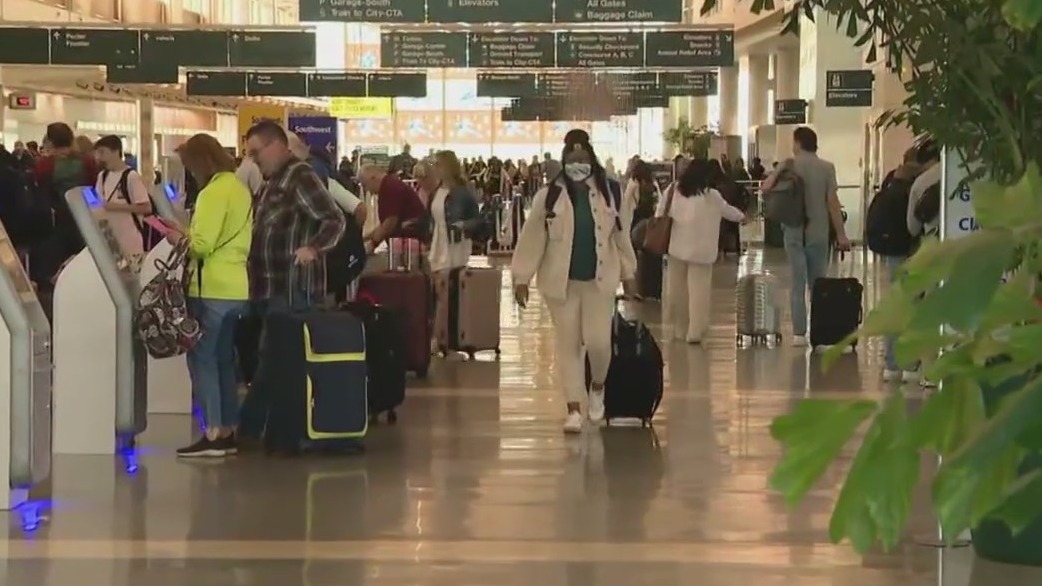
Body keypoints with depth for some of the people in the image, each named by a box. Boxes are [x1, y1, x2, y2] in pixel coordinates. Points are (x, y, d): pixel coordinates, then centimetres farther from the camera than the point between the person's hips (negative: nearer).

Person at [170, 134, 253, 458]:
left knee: (202, 358, -4)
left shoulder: (213, 191, -14)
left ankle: (213, 434, -5)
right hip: (236, 287, 9)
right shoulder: (239, 188, 14)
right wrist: (190, 236, 14)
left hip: (212, 289, -9)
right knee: (224, 359, 13)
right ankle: (227, 432, 15)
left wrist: (180, 238, -1)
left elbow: (201, 246, -19)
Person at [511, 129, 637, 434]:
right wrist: (522, 278, -5)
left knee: (598, 341, -6)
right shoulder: (548, 196, -5)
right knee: (568, 344, 4)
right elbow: (532, 238, -4)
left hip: (599, 280, 0)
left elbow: (621, 235, 7)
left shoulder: (611, 193, -2)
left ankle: (598, 387, 25)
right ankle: (574, 408, 12)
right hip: (561, 282, 0)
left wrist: (628, 273, 11)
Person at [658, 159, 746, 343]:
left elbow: (660, 214, 4)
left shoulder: (674, 190, 0)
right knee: (698, 291, 0)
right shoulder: (711, 196, -5)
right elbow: (727, 210, 12)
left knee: (678, 290, 11)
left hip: (677, 248, 3)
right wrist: (741, 217, 33)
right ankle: (694, 332, -5)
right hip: (700, 250, -3)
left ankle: (680, 330, 20)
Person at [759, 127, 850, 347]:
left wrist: (779, 171, -8)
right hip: (818, 233, 0)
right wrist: (841, 234, -5)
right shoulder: (827, 168, -3)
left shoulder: (790, 166, -2)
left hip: (794, 232, 0)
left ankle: (799, 333, -1)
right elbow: (833, 203, -7)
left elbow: (765, 189, -11)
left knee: (798, 284, 2)